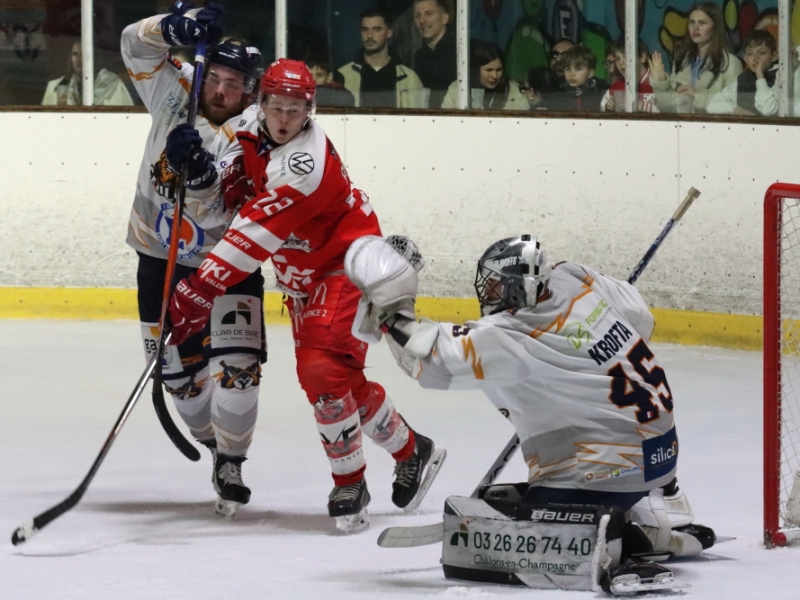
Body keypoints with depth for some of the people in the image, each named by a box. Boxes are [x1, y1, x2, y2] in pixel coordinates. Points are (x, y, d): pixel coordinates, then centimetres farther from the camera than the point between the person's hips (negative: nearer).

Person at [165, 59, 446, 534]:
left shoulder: (306, 165, -32)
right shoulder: (253, 127, -5)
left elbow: (254, 237, -38)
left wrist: (200, 291, -41)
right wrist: (234, 168, -9)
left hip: (346, 267, -9)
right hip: (303, 277, 9)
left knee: (324, 371, -22)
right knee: (336, 378, 11)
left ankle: (350, 485, -9)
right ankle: (411, 450, 29)